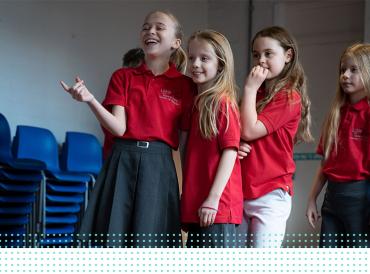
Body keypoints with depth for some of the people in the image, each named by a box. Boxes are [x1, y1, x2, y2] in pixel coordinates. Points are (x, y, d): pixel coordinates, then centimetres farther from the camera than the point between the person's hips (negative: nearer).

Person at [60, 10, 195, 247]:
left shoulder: (184, 86, 5)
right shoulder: (123, 77, 9)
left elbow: (185, 142, 7)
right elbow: (119, 128, -3)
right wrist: (90, 100, -18)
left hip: (158, 167, -1)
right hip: (121, 164, 1)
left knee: (149, 242, -2)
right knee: (114, 238, -2)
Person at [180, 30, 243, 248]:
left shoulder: (223, 103, -9)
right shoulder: (196, 103, 16)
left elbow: (230, 151, -14)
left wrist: (213, 198, -19)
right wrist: (187, 199, 14)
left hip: (216, 205, -9)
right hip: (195, 204, 9)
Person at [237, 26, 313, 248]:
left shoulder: (289, 96, -8)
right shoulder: (257, 94, 15)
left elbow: (250, 131, -16)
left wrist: (250, 88, -10)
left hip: (270, 194, -7)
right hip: (241, 192, 7)